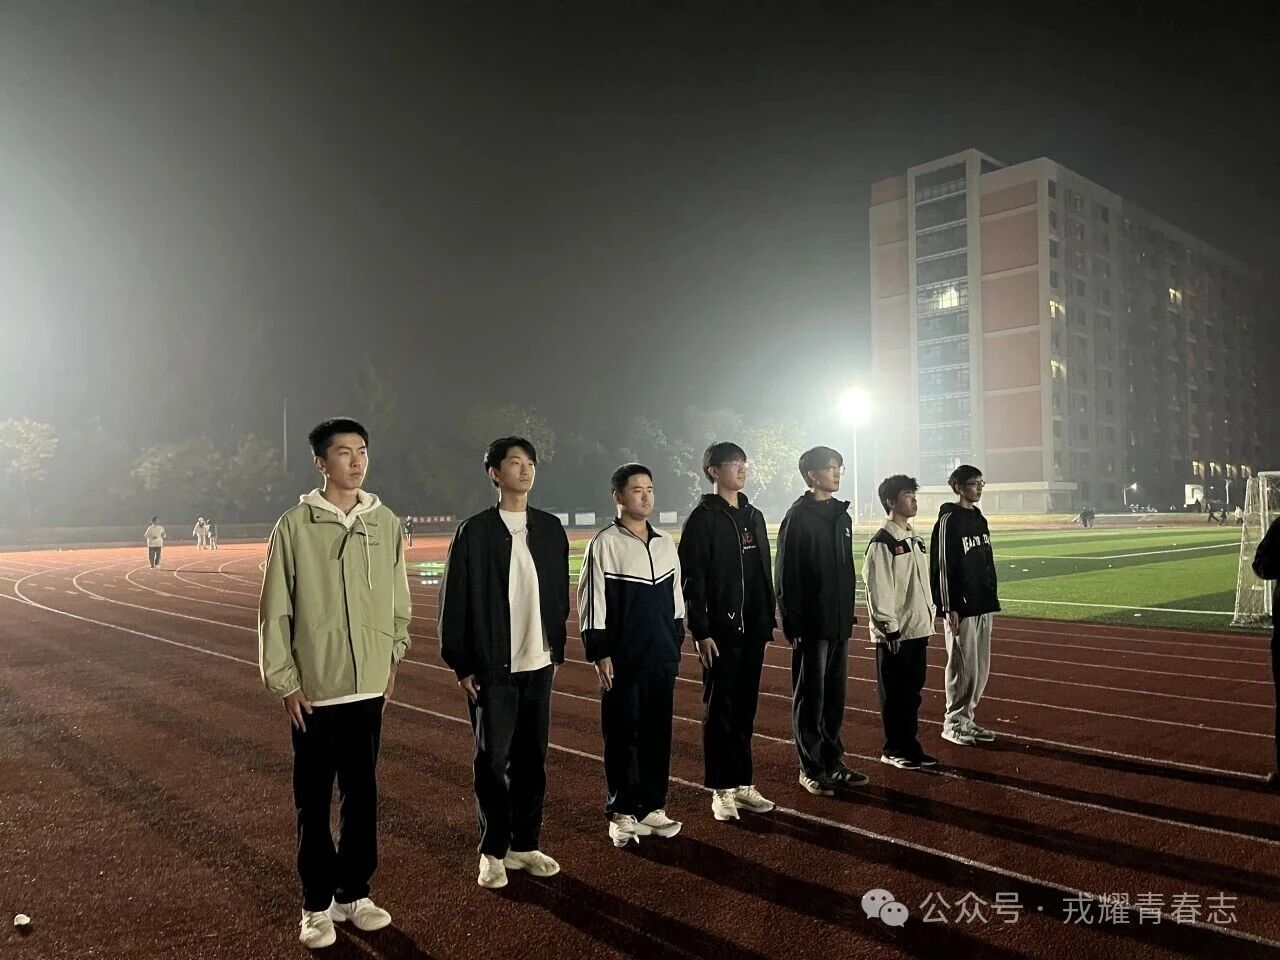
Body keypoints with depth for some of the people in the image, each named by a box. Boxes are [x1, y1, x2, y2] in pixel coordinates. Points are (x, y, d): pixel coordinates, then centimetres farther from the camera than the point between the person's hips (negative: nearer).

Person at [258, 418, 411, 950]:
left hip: (368, 686, 3)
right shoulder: (294, 526, -9)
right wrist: (283, 681, -6)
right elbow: (274, 612, -5)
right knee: (313, 801, 9)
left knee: (362, 796, 13)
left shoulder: (386, 523, 1)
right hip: (314, 690, -3)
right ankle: (318, 905, 25)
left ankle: (354, 894, 30)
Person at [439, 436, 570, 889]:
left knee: (531, 759, 10)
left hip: (538, 665, 4)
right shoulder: (473, 532, -6)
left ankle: (525, 845, 25)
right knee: (492, 761, 4)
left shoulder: (550, 529, 5)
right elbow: (453, 603, -5)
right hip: (492, 669, -3)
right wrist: (461, 664, -6)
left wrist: (557, 650, 10)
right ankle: (492, 852, 21)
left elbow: (560, 595, 11)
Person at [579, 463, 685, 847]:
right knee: (622, 736, 5)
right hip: (622, 661, -5)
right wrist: (600, 654, -11)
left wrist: (676, 646, 15)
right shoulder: (605, 544, -9)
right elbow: (592, 602, -10)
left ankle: (652, 807, 24)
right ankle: (621, 813, 17)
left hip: (662, 659, 5)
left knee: (657, 734, 11)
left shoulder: (665, 544, 9)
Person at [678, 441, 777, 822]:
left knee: (745, 710, 13)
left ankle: (743, 783, 23)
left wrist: (768, 618, 13)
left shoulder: (754, 516, 13)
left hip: (752, 631, 6)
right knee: (719, 711, 3)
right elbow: (692, 579, -12)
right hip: (720, 633, -6)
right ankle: (721, 790, 13)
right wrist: (701, 631, -16)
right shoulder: (702, 519, -8)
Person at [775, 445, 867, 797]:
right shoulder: (798, 517, -11)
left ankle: (833, 763, 26)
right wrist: (793, 624, -16)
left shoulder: (842, 515, 12)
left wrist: (849, 613, 14)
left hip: (839, 623, 7)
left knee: (835, 696, 14)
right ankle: (811, 768, 14)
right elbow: (787, 576, -13)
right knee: (810, 698, 4)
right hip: (812, 625, -7)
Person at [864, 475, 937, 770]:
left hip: (918, 629, 8)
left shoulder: (915, 538, 13)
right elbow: (878, 592, -17)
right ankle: (894, 750, 13)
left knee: (913, 690, 14)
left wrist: (929, 617, 17)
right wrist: (891, 630, -17)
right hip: (895, 633, -8)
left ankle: (910, 745, 24)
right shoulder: (882, 543, -14)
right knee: (894, 693, 2)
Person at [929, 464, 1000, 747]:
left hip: (983, 605, 8)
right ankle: (953, 723, 9)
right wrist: (949, 608, -18)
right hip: (961, 607, -8)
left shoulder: (979, 519, 14)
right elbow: (942, 567, -15)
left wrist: (991, 600, 16)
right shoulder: (948, 521, -11)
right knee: (963, 667, -3)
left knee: (981, 668, 12)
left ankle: (966, 719, 22)